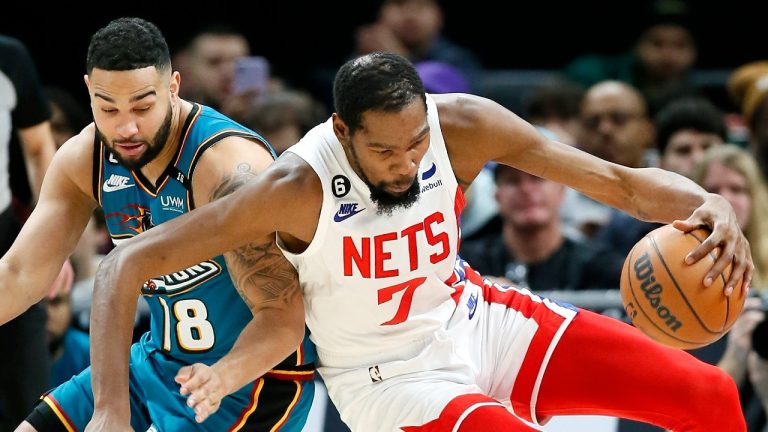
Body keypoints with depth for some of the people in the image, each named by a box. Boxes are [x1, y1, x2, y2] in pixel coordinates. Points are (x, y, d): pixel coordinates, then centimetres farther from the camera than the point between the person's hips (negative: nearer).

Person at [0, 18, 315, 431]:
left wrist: (222, 377, -47)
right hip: (158, 362, 8)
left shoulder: (227, 168, -28)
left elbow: (281, 315, -29)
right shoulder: (83, 159, -6)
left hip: (256, 376, -8)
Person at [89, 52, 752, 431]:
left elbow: (618, 181, -14)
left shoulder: (461, 126, -19)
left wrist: (710, 205, -35)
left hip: (473, 316, 5)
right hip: (392, 377, -5)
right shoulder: (296, 188, -29)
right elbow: (125, 266, -28)